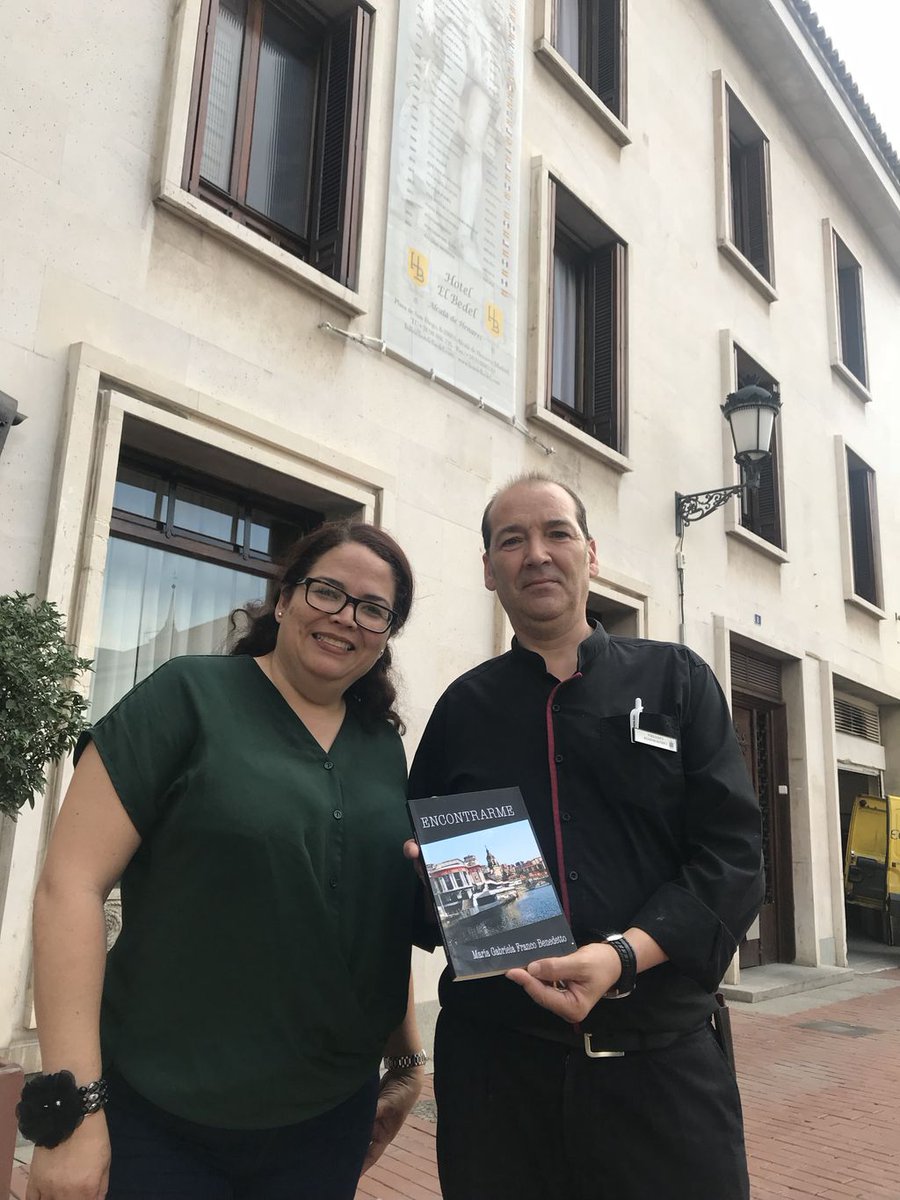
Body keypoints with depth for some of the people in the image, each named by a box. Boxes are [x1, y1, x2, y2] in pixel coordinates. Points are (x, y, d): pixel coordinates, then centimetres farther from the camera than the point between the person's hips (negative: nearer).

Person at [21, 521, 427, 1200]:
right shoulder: (189, 696, -11)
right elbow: (70, 885, -14)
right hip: (160, 1119, -4)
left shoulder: (386, 748, 4)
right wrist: (71, 1104, -17)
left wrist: (407, 1061, 13)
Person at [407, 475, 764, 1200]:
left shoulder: (677, 681, 3)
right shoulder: (463, 707, 7)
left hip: (663, 1057, -1)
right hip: (492, 1057, 1)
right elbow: (415, 855, 14)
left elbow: (731, 853, -4)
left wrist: (624, 955, -18)